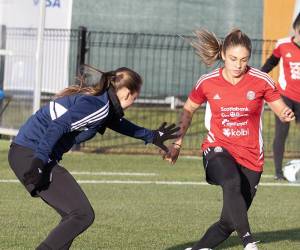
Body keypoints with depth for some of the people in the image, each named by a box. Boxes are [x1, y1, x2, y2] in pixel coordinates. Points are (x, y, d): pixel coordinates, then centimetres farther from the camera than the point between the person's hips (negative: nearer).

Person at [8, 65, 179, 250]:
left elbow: (118, 123, 38)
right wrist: (39, 162, -30)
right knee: (82, 215, -9)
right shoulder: (98, 106, -14)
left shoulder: (96, 98, 17)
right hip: (32, 156, -10)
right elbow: (58, 126, -25)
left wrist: (151, 136, 46)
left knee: (73, 214, 16)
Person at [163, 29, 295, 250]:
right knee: (232, 184, -37)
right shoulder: (207, 83, -3)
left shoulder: (261, 81, -6)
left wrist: (287, 115, -21)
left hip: (251, 157, 2)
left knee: (230, 222, 2)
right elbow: (188, 110, 13)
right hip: (218, 149, -2)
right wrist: (177, 144, 9)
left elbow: (281, 110, 3)